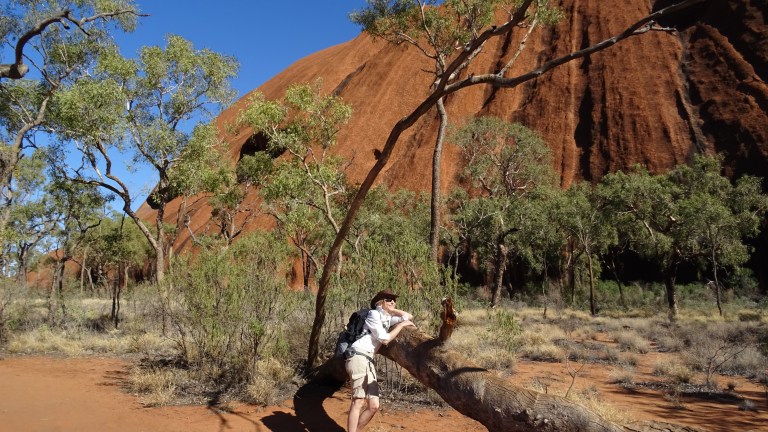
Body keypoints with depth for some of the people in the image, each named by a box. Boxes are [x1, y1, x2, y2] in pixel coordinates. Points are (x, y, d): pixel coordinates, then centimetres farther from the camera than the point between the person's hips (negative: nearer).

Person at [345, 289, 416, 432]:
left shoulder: (387, 318, 21)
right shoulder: (374, 314, -2)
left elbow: (409, 317, 28)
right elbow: (385, 339, -8)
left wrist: (393, 310, 17)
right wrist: (401, 325, 1)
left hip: (369, 361, 9)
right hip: (358, 356, -8)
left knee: (374, 406, 4)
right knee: (358, 402, -16)